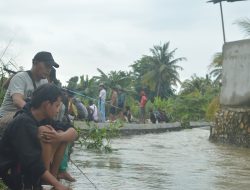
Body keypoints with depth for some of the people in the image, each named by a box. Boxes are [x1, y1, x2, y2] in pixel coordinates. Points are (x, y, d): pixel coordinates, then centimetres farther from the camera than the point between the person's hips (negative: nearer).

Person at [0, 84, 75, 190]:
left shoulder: (42, 118, 2)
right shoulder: (23, 122, -25)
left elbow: (73, 132, -1)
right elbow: (31, 161, -32)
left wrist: (59, 137, -24)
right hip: (12, 172, -9)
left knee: (62, 133, 1)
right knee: (43, 132, -26)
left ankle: (52, 175, -1)